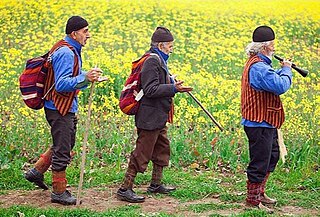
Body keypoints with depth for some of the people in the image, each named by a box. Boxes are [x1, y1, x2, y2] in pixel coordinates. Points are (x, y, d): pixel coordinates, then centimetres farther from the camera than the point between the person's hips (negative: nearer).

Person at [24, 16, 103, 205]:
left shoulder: (71, 51, 12)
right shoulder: (66, 53, -21)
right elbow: (61, 84, -28)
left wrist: (88, 78, 5)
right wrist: (85, 78, -39)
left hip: (67, 108, 10)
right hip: (59, 109, -10)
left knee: (66, 144, 22)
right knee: (62, 151, -1)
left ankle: (37, 172, 29)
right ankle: (59, 192, 9)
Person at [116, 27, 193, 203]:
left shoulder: (159, 60, 15)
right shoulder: (152, 61, -18)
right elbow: (151, 89, -24)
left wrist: (172, 82, 13)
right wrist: (174, 88, -27)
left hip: (158, 118, 11)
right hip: (150, 118, -11)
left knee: (162, 149, 20)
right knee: (142, 153, -7)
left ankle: (156, 184, 33)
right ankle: (124, 189, -4)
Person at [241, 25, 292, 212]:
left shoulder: (258, 64, 14)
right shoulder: (258, 67, -24)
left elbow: (272, 79, 17)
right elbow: (280, 86, -29)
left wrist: (283, 70, 2)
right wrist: (286, 70, -12)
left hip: (265, 122, 11)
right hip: (259, 124, -11)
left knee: (272, 156, 22)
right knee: (260, 162, -3)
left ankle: (259, 192, 32)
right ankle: (253, 200, 7)